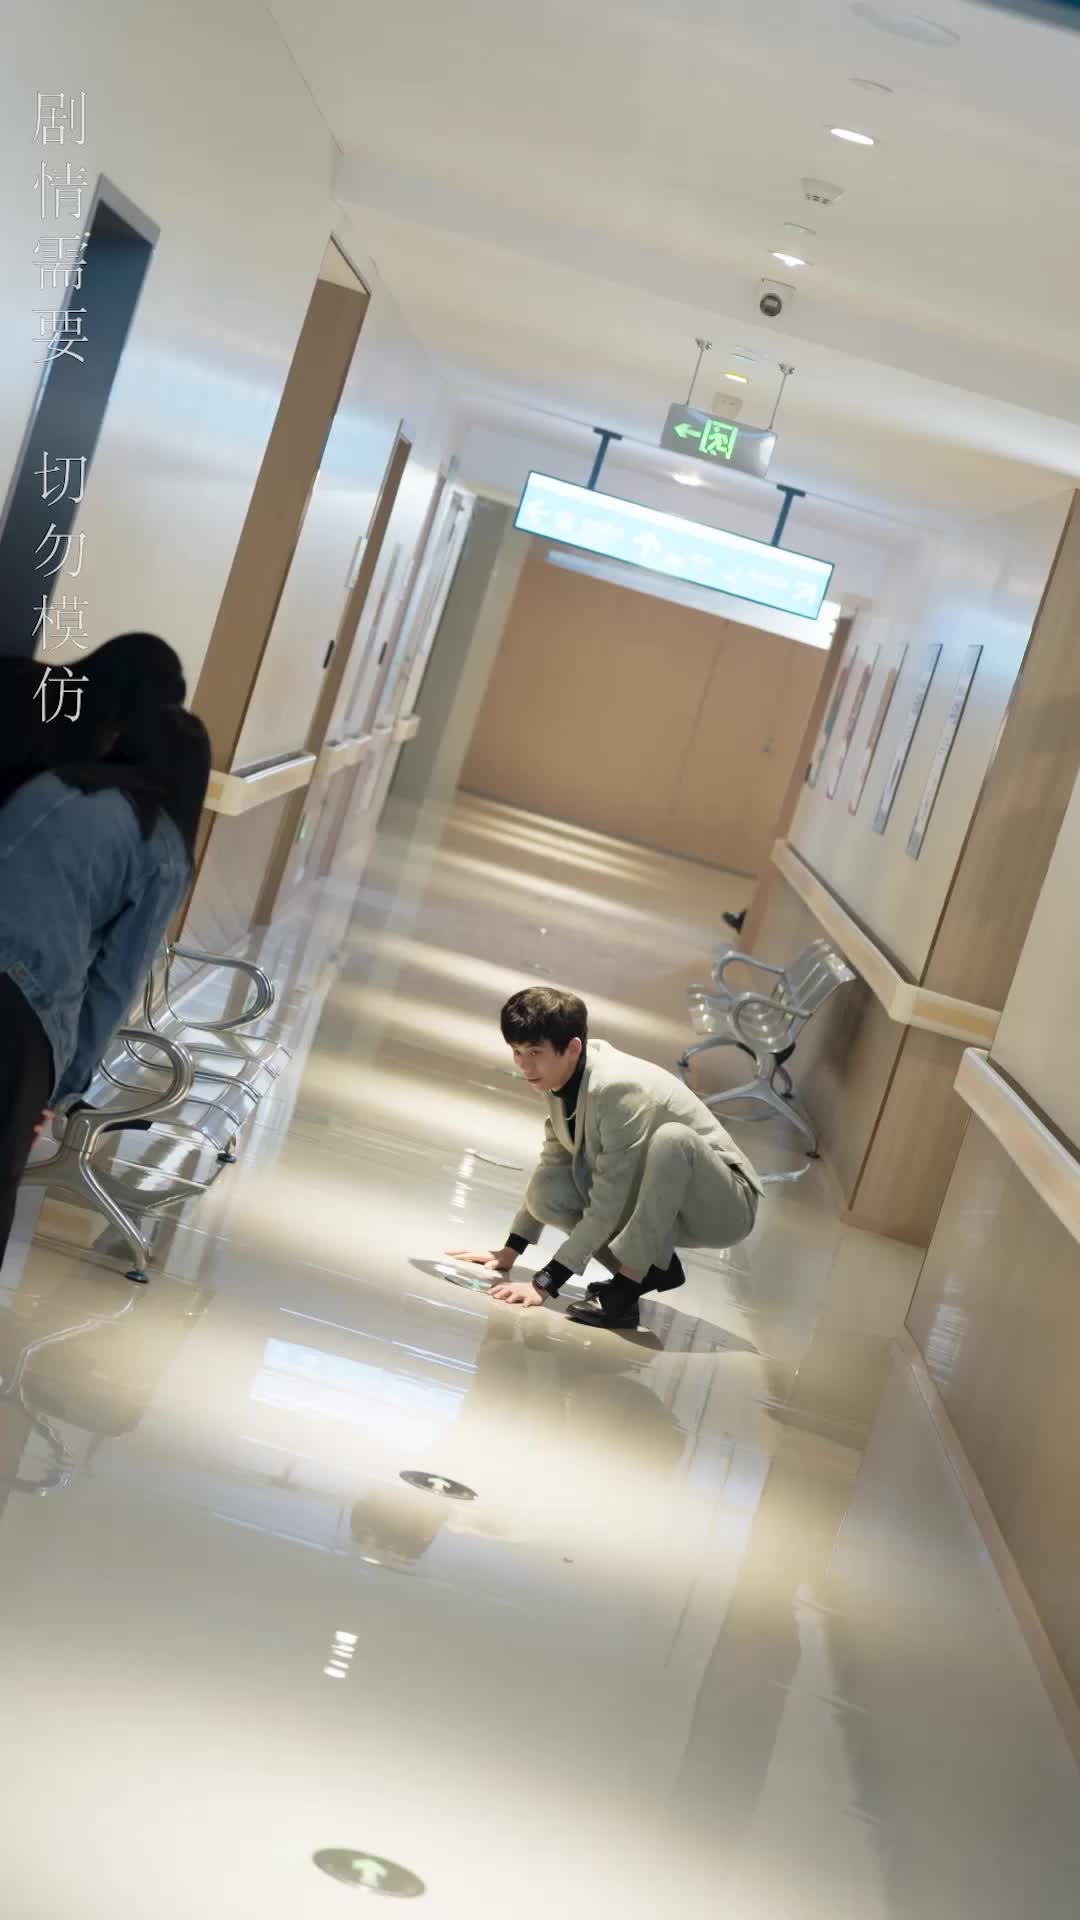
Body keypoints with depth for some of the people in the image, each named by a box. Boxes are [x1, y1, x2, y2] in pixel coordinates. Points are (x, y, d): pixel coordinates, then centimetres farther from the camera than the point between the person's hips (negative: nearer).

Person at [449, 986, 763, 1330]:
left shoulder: (618, 1088, -30)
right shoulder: (560, 1074, -7)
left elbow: (607, 1203, -30)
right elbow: (555, 1162, 6)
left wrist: (545, 1283, -29)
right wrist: (511, 1249, 5)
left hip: (723, 1206, -7)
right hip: (659, 1205, 7)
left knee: (673, 1138, -38)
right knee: (545, 1192, -13)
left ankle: (625, 1287, -26)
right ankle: (652, 1265, -1)